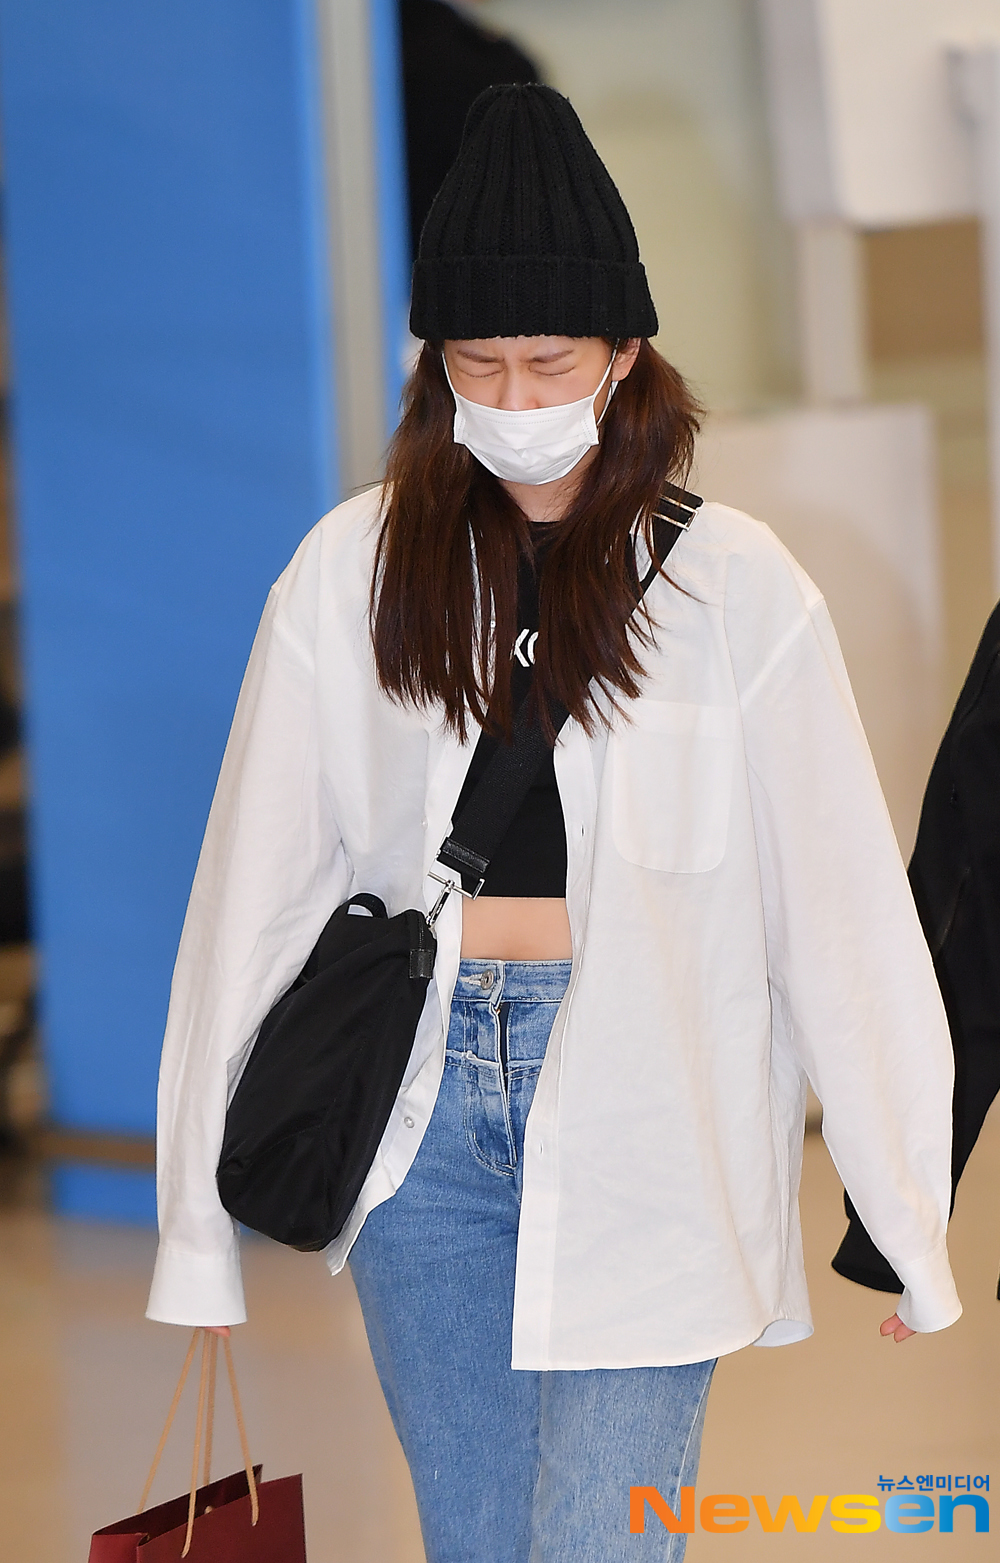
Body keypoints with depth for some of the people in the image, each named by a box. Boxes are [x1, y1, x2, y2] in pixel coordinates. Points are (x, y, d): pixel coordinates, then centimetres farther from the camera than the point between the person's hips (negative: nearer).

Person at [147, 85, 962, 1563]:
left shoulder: (734, 585, -4)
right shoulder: (355, 569, 1)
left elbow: (842, 908, -4)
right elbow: (257, 887, 1)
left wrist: (913, 1222, -6)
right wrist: (201, 1213, 1)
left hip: (641, 1121, -2)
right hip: (423, 1105, 2)